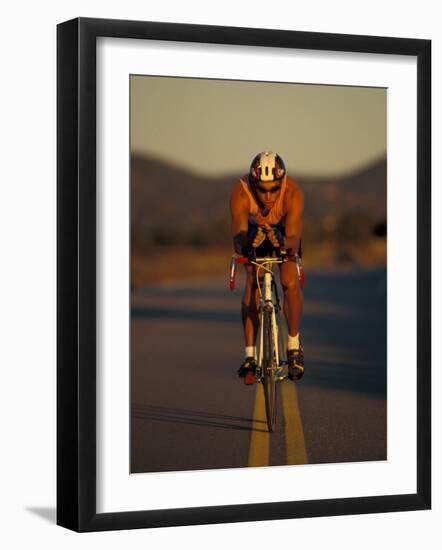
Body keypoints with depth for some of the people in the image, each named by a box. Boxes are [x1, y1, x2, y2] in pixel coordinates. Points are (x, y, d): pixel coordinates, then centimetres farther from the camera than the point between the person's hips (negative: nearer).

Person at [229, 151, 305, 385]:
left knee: (290, 281, -22)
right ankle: (250, 356, -12)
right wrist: (245, 245, -70)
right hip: (254, 229, 0)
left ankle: (294, 345, -4)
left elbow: (293, 237, -46)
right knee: (252, 284, -18)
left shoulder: (293, 193, -38)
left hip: (284, 231, 0)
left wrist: (288, 247, -69)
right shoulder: (240, 193, -38)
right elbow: (238, 236, -48)